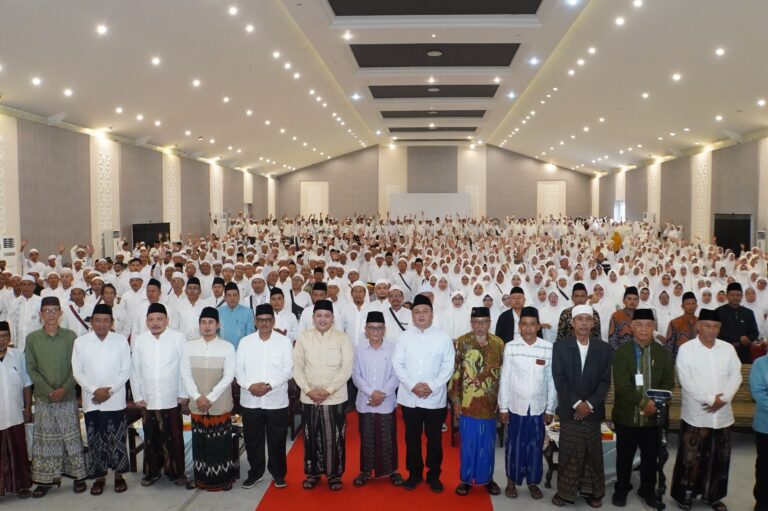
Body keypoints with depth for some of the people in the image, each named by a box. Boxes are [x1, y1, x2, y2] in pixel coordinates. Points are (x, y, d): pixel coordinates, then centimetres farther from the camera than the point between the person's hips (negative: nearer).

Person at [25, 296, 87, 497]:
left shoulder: (70, 336, -2)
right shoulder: (32, 338, 1)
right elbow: (31, 369, 0)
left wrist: (64, 388, -13)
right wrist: (48, 390, -11)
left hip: (68, 397, -1)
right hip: (43, 398, 1)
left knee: (72, 436, 5)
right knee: (45, 438, 6)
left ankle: (78, 475, 14)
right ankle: (46, 479, 16)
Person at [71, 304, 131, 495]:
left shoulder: (121, 341, -3)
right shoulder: (80, 342, -2)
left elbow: (126, 371, -3)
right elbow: (77, 372, -2)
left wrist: (110, 390, -14)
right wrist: (94, 390, -14)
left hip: (116, 400, -1)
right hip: (91, 401, 1)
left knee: (117, 440, 6)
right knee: (95, 441, 8)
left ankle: (119, 475, 21)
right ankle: (99, 477, 21)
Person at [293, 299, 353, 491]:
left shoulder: (342, 338, -4)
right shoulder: (304, 337, 1)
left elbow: (347, 368, -8)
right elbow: (297, 366, 1)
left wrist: (329, 390, -15)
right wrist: (308, 390, -11)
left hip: (335, 398, -1)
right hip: (309, 398, 2)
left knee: (334, 437, 5)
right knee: (311, 437, 10)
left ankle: (334, 474, 20)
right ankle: (313, 472, 26)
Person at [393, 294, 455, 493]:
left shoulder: (443, 337, -1)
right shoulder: (404, 337, 3)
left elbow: (448, 366, -4)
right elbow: (398, 365, -1)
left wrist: (432, 386, -15)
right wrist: (412, 385, -14)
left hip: (435, 398, -1)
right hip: (409, 398, 1)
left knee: (434, 439, 8)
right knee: (412, 438, 11)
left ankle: (434, 476, 22)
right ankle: (414, 474, 25)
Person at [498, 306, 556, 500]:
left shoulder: (549, 348, -5)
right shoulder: (510, 347, -6)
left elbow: (551, 380, 1)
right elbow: (504, 379, -2)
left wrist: (550, 409, 3)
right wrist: (503, 407, -2)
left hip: (538, 407, 1)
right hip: (516, 406, -1)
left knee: (535, 446, 10)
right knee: (514, 445, 9)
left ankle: (533, 482, 26)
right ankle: (511, 481, 24)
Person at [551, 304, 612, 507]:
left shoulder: (603, 348, 4)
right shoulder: (560, 347, 0)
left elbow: (605, 380, 1)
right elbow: (559, 379, -5)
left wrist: (590, 404, -10)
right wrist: (576, 403, -12)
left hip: (592, 410, 1)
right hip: (569, 410, -1)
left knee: (593, 453, 6)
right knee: (568, 453, 3)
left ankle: (592, 491, 21)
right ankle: (566, 491, 15)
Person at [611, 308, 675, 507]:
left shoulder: (663, 353, 4)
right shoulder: (621, 352, -6)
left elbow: (668, 383, 1)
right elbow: (621, 385, -15)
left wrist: (655, 403, -14)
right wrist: (643, 402, -22)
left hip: (654, 415, 2)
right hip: (627, 414, -2)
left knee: (651, 456, 13)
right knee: (625, 456, 11)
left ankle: (647, 489, 32)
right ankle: (621, 489, 28)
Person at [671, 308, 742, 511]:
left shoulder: (728, 348, 6)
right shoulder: (686, 349, -6)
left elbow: (735, 375, 1)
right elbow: (686, 380, -12)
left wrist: (723, 399, -13)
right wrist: (710, 399, -15)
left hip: (722, 414, 4)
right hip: (695, 414, -4)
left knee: (720, 457, 11)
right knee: (690, 456, 2)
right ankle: (685, 494, 17)